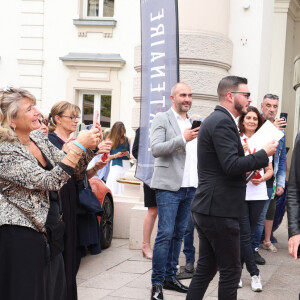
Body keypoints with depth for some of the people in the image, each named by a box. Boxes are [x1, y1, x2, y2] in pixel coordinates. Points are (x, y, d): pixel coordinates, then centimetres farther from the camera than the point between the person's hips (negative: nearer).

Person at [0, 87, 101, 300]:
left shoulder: (39, 137, 5)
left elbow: (68, 167, 11)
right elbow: (50, 181, -26)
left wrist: (88, 145, -6)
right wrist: (79, 146, -25)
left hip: (50, 232, 8)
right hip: (22, 235, -8)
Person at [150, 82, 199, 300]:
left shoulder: (193, 123, 15)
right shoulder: (162, 119, -4)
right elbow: (155, 149, -16)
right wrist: (183, 139, -23)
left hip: (190, 187, 7)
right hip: (169, 186, -6)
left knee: (179, 234, 12)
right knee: (166, 234, -8)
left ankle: (170, 277, 21)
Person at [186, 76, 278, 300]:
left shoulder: (217, 120, 17)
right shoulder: (223, 122, -16)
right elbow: (231, 165, -24)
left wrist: (247, 169, 14)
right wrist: (264, 154, -14)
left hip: (207, 208, 10)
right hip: (219, 210, -10)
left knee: (206, 268, 15)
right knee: (231, 271, 1)